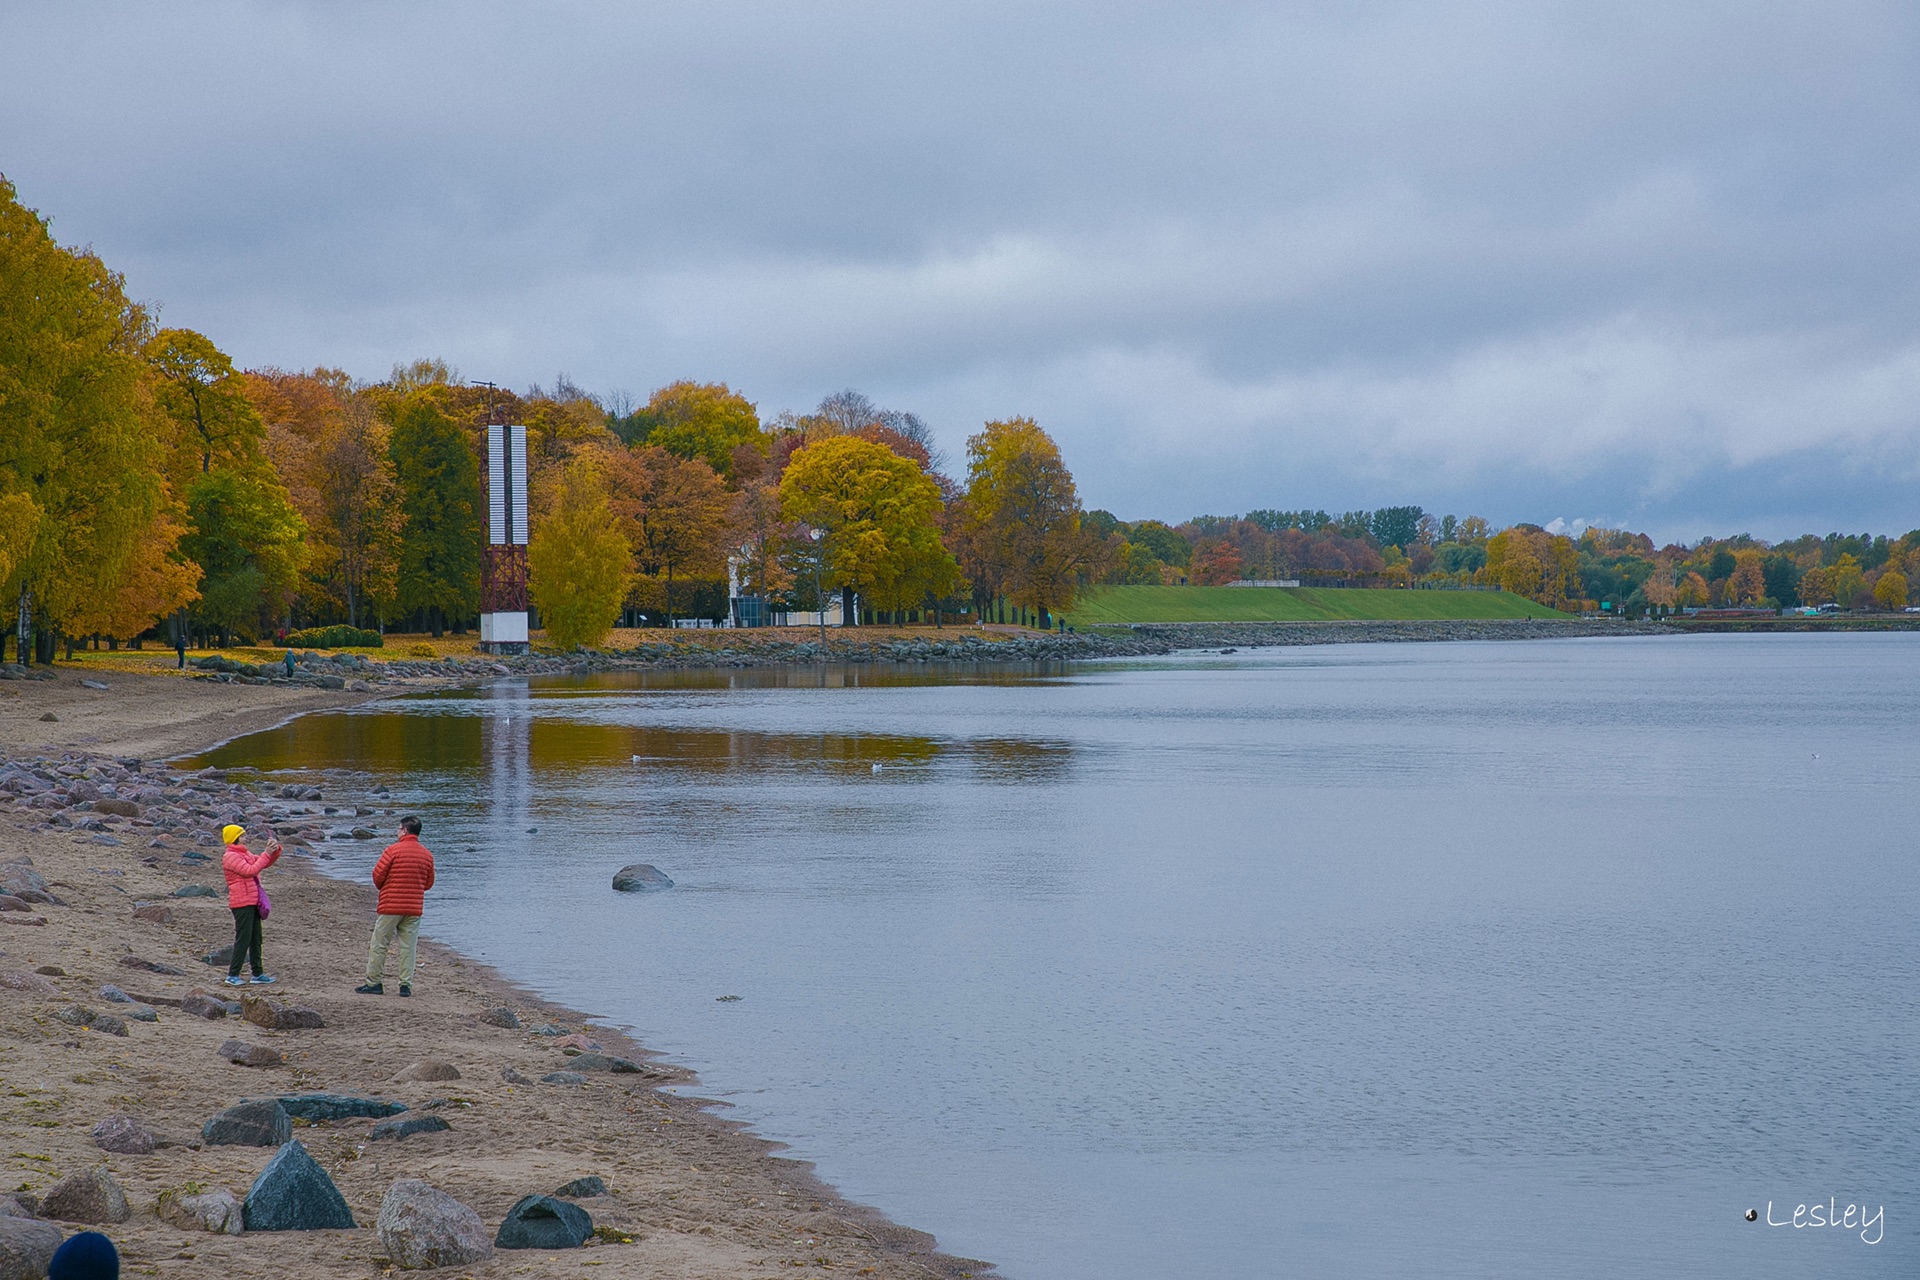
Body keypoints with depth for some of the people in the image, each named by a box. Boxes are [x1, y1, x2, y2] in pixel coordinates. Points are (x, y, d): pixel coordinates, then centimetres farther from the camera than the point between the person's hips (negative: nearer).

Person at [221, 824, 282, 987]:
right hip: (242, 904, -10)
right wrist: (266, 854, -18)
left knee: (256, 939, 13)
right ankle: (232, 975, -5)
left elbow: (265, 863, 22)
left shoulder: (244, 854, 18)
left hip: (252, 903, 10)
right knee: (243, 939, -9)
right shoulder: (231, 857, -12)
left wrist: (275, 851, 4)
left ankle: (257, 973, 19)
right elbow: (250, 870, -22)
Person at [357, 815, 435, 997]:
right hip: (414, 908, 4)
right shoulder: (427, 854, 5)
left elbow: (378, 874, -9)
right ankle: (406, 985, 5)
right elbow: (429, 883, 11)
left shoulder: (394, 850, -9)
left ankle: (374, 982, 7)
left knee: (379, 945, 5)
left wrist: (381, 887, 12)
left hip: (391, 906, -4)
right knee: (408, 947, 7)